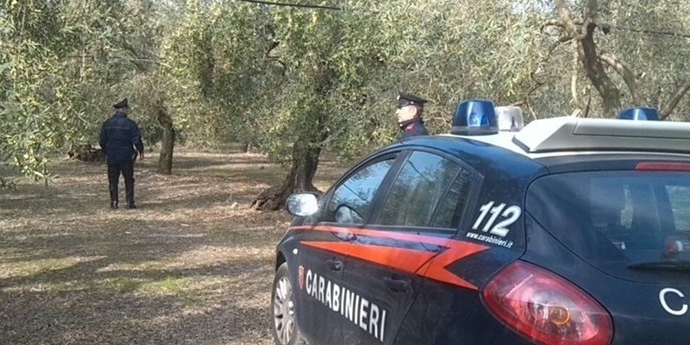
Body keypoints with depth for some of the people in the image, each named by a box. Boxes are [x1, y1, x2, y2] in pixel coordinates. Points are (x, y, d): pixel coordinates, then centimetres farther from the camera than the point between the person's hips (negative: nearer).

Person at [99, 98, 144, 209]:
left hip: (111, 157, 3)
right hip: (126, 157, -3)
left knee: (113, 181, 9)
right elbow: (137, 140, -9)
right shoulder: (129, 123, -9)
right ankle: (130, 202, 4)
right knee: (129, 180, 7)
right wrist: (141, 151, 6)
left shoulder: (107, 123, 3)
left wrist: (106, 152, 22)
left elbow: (102, 141, 8)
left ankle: (114, 202, 4)